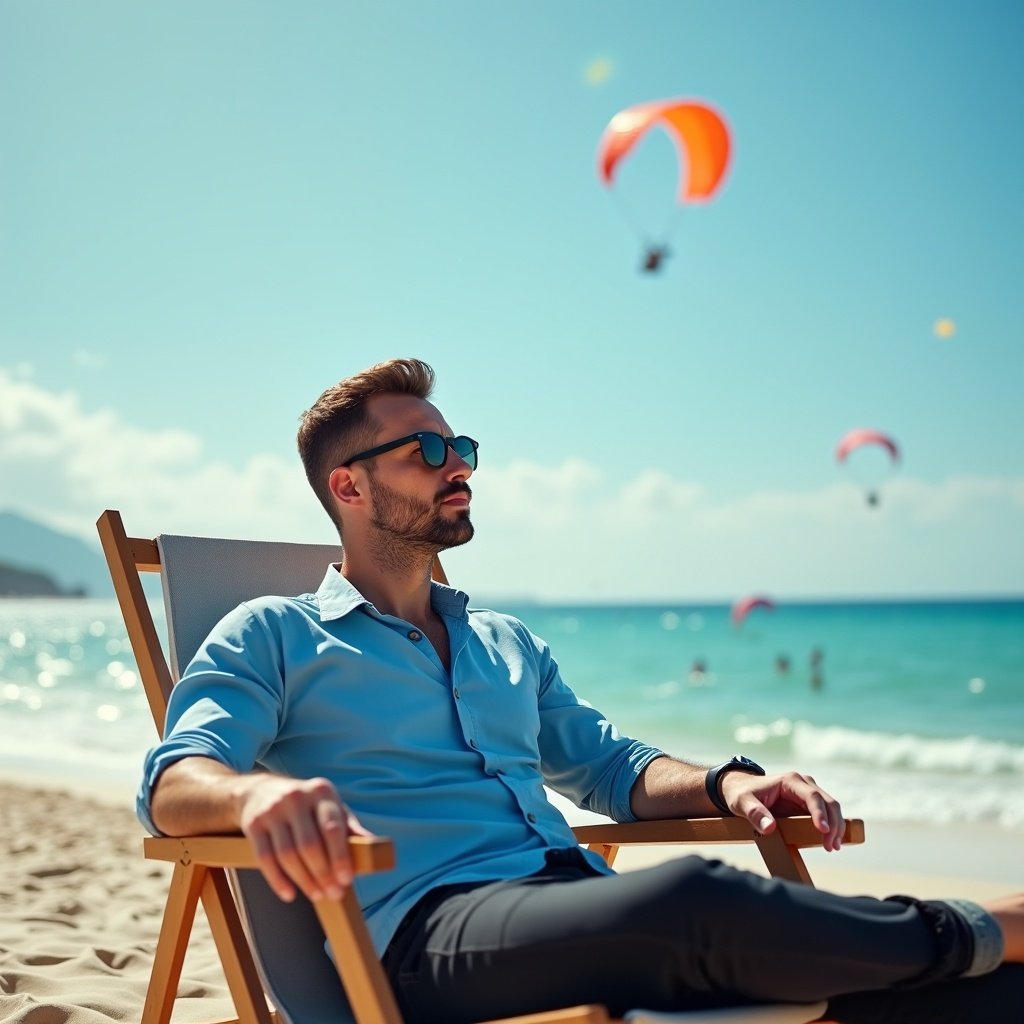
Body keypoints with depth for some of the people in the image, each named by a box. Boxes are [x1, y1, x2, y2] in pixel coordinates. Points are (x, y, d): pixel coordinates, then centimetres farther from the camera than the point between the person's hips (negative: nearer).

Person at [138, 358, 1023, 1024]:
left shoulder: (509, 643, 29)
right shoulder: (271, 636, 10)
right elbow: (171, 783, -4)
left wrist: (724, 782, 8)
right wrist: (255, 792, -30)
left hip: (585, 909, 6)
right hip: (432, 931, -5)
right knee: (698, 896, -35)